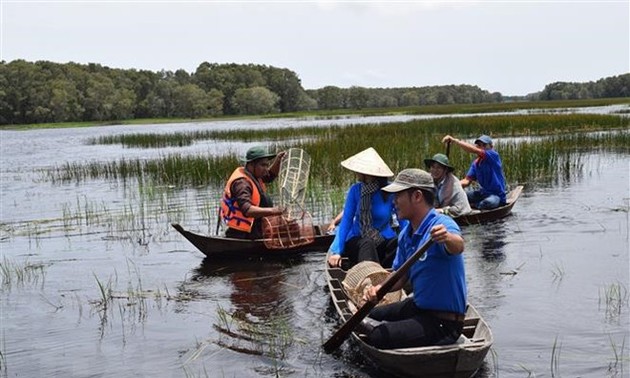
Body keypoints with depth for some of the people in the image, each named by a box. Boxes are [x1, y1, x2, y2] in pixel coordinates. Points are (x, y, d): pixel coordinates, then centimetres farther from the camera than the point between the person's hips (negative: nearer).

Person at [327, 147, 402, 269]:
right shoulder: (355, 190, -3)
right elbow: (346, 222, -4)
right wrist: (336, 251, -16)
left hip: (384, 242, 0)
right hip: (357, 242, 0)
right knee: (367, 243, -33)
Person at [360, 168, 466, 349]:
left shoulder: (441, 224, -21)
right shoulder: (406, 235, 5)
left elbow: (458, 247, -42)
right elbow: (400, 276, 8)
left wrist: (448, 238, -66)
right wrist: (379, 289, -13)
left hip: (444, 323, -8)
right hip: (419, 306, 9)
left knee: (375, 338, -22)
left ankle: (372, 331, 4)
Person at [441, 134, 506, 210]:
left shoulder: (494, 155, -15)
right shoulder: (475, 163, 7)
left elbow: (474, 150, -29)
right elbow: (467, 180, -2)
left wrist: (454, 140, -31)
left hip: (497, 196, -7)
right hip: (483, 193, 7)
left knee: (488, 202, -39)